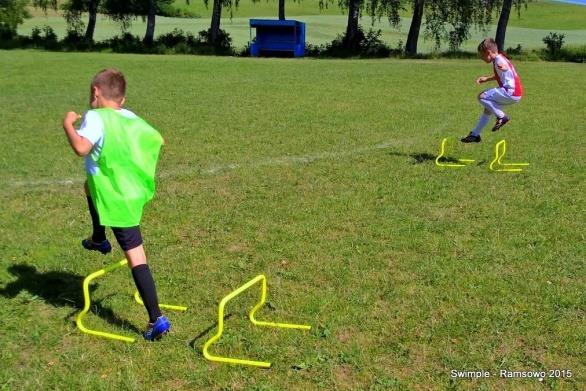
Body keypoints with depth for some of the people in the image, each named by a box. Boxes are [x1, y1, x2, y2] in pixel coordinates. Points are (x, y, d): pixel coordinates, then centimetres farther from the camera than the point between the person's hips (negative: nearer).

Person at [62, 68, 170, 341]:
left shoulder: (95, 117, -15)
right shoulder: (132, 118, 5)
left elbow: (81, 148, -32)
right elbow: (157, 139, 15)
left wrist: (68, 124, -15)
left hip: (116, 201, -7)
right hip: (134, 191, 7)